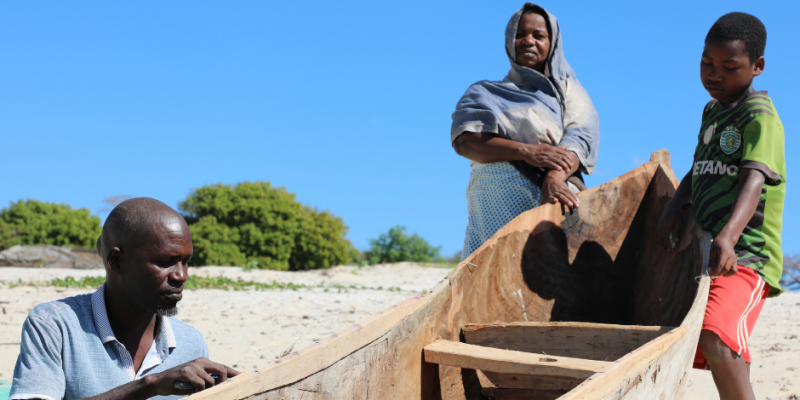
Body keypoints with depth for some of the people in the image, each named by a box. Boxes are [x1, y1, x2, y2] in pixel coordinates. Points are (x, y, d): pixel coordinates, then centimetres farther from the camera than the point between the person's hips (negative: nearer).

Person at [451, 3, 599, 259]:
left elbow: (579, 137, 2)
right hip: (493, 207, 1)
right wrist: (526, 151, -11)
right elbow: (462, 141, 4)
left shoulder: (567, 90, 23)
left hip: (551, 201, -1)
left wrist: (554, 177, -20)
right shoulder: (484, 93, 24)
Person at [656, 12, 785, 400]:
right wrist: (675, 205, -4)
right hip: (705, 253, 9)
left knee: (716, 338, -33)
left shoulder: (760, 117, -10)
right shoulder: (712, 111, 17)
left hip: (745, 255, -9)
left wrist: (727, 237, -42)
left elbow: (754, 179, -25)